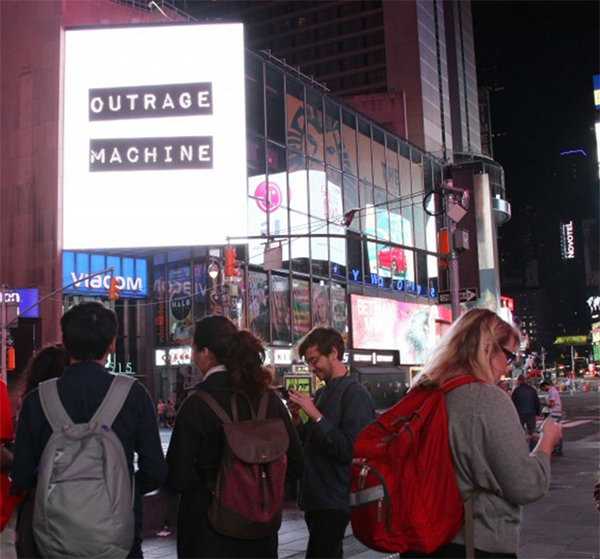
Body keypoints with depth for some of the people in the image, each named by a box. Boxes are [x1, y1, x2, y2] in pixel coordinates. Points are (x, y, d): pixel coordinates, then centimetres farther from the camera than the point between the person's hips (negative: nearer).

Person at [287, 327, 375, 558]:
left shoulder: (356, 394, -12)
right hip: (315, 496, 8)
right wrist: (296, 417, 0)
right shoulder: (321, 394, 13)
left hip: (334, 502, -8)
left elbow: (349, 451, -22)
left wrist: (315, 415, -21)